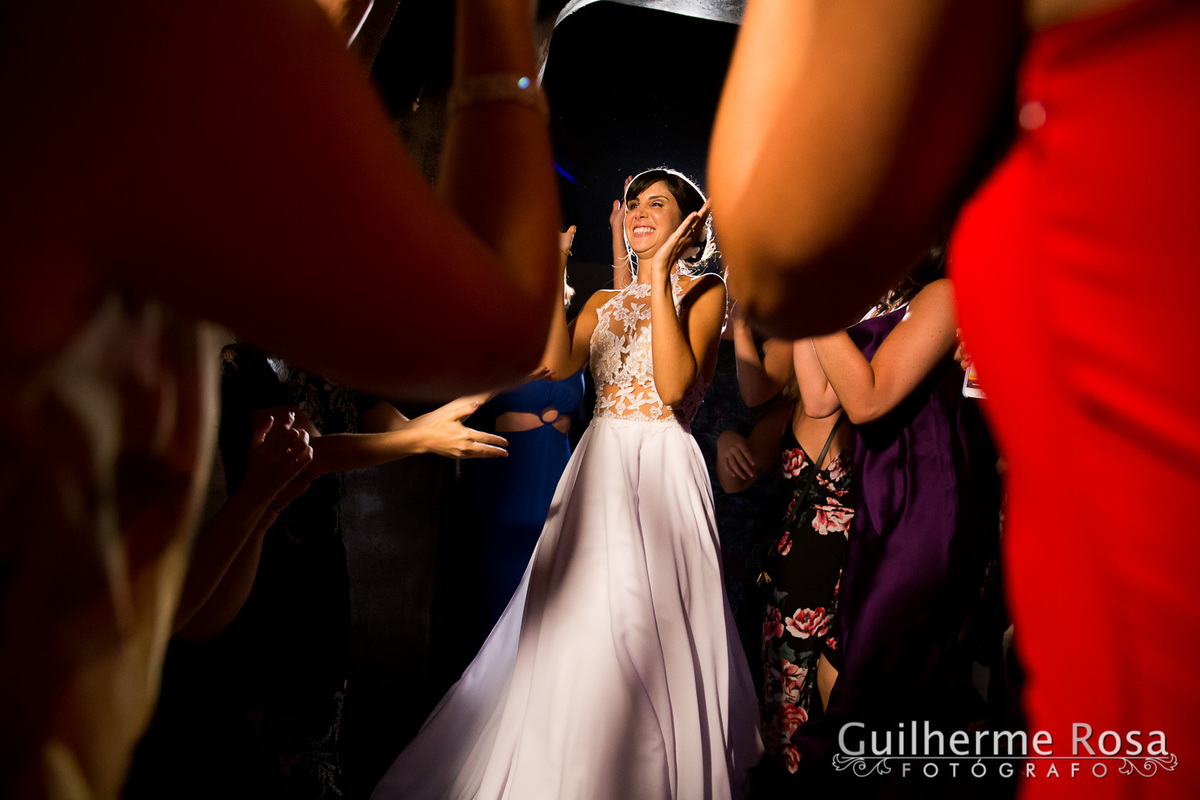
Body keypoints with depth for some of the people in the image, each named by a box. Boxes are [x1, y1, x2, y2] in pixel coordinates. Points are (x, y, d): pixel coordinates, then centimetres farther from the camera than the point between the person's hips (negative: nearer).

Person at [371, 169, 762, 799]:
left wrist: (661, 274, -14)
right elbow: (558, 363, -3)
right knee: (579, 627, 7)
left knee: (646, 632, -3)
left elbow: (675, 385, -15)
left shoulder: (703, 293, 3)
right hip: (596, 469, 5)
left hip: (660, 471, -5)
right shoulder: (602, 303, 17)